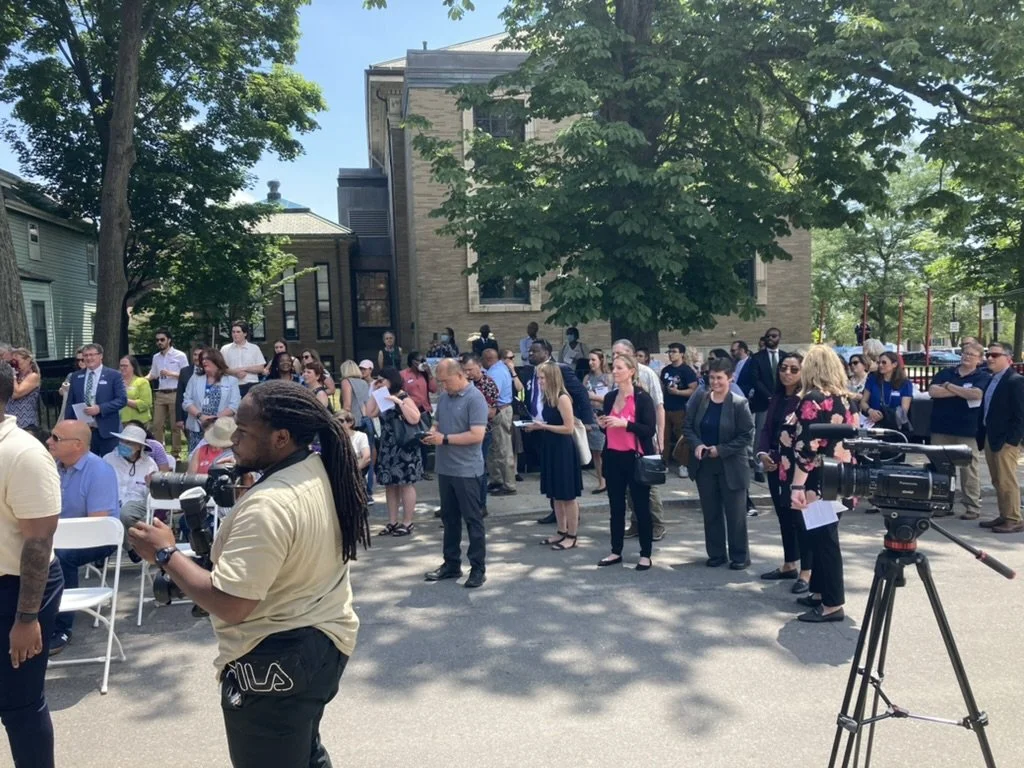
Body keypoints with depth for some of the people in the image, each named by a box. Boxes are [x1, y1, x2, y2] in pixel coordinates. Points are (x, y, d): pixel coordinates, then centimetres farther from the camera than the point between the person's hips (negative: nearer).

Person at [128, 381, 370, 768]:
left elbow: (229, 604, -29)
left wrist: (165, 553, -18)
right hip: (323, 642, 9)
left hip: (275, 663, -9)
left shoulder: (267, 505, -30)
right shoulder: (322, 470, -2)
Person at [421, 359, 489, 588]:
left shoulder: (475, 399, -14)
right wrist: (432, 431, -3)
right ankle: (451, 563, 27)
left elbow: (477, 435, -21)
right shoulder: (443, 397, 9)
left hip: (466, 470, -7)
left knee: (472, 519, 2)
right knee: (449, 518, 15)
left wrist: (444, 439, -19)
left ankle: (478, 569, 11)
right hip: (445, 467, 7)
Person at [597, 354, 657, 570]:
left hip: (636, 458, -6)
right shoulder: (609, 397, 10)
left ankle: (645, 555, 13)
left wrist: (624, 423, -22)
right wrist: (603, 425, -1)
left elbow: (650, 430, -15)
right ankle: (616, 552, 23)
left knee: (641, 507, 3)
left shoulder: (643, 398, -8)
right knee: (616, 507, 12)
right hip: (613, 458, 6)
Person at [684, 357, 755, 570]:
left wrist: (720, 450, -17)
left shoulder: (739, 403, -11)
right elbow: (687, 426, 4)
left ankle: (740, 556, 18)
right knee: (711, 512, 12)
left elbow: (746, 436, -11)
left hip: (731, 467, -4)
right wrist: (697, 444, -14)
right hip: (704, 465, 4)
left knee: (735, 513, 5)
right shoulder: (698, 400, 0)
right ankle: (716, 554, 24)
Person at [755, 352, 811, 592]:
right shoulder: (776, 399, 13)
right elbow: (766, 430, 11)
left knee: (800, 518, -3)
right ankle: (789, 565, 28)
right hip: (776, 467, 8)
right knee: (784, 517, 15)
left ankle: (806, 572, 6)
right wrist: (762, 453, -5)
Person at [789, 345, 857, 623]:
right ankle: (820, 592, 27)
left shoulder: (812, 400, -15)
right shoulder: (844, 400, 10)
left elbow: (806, 447, -22)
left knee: (822, 538, -3)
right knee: (823, 536, 17)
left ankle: (832, 604, 3)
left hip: (818, 482, -9)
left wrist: (797, 486, -24)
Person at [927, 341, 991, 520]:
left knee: (968, 469, -1)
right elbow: (932, 391, -5)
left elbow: (976, 393, -19)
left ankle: (973, 507, 8)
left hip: (967, 431, -3)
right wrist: (961, 391, -9)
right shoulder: (946, 373, 11)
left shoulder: (983, 377, 2)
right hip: (941, 429, 4)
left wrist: (949, 386, -8)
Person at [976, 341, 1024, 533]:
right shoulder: (992, 380, 15)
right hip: (990, 439, 9)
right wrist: (982, 437, 13)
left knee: (1007, 481, -4)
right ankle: (1004, 517, 22)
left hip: (1005, 441, -9)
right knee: (998, 482, 13)